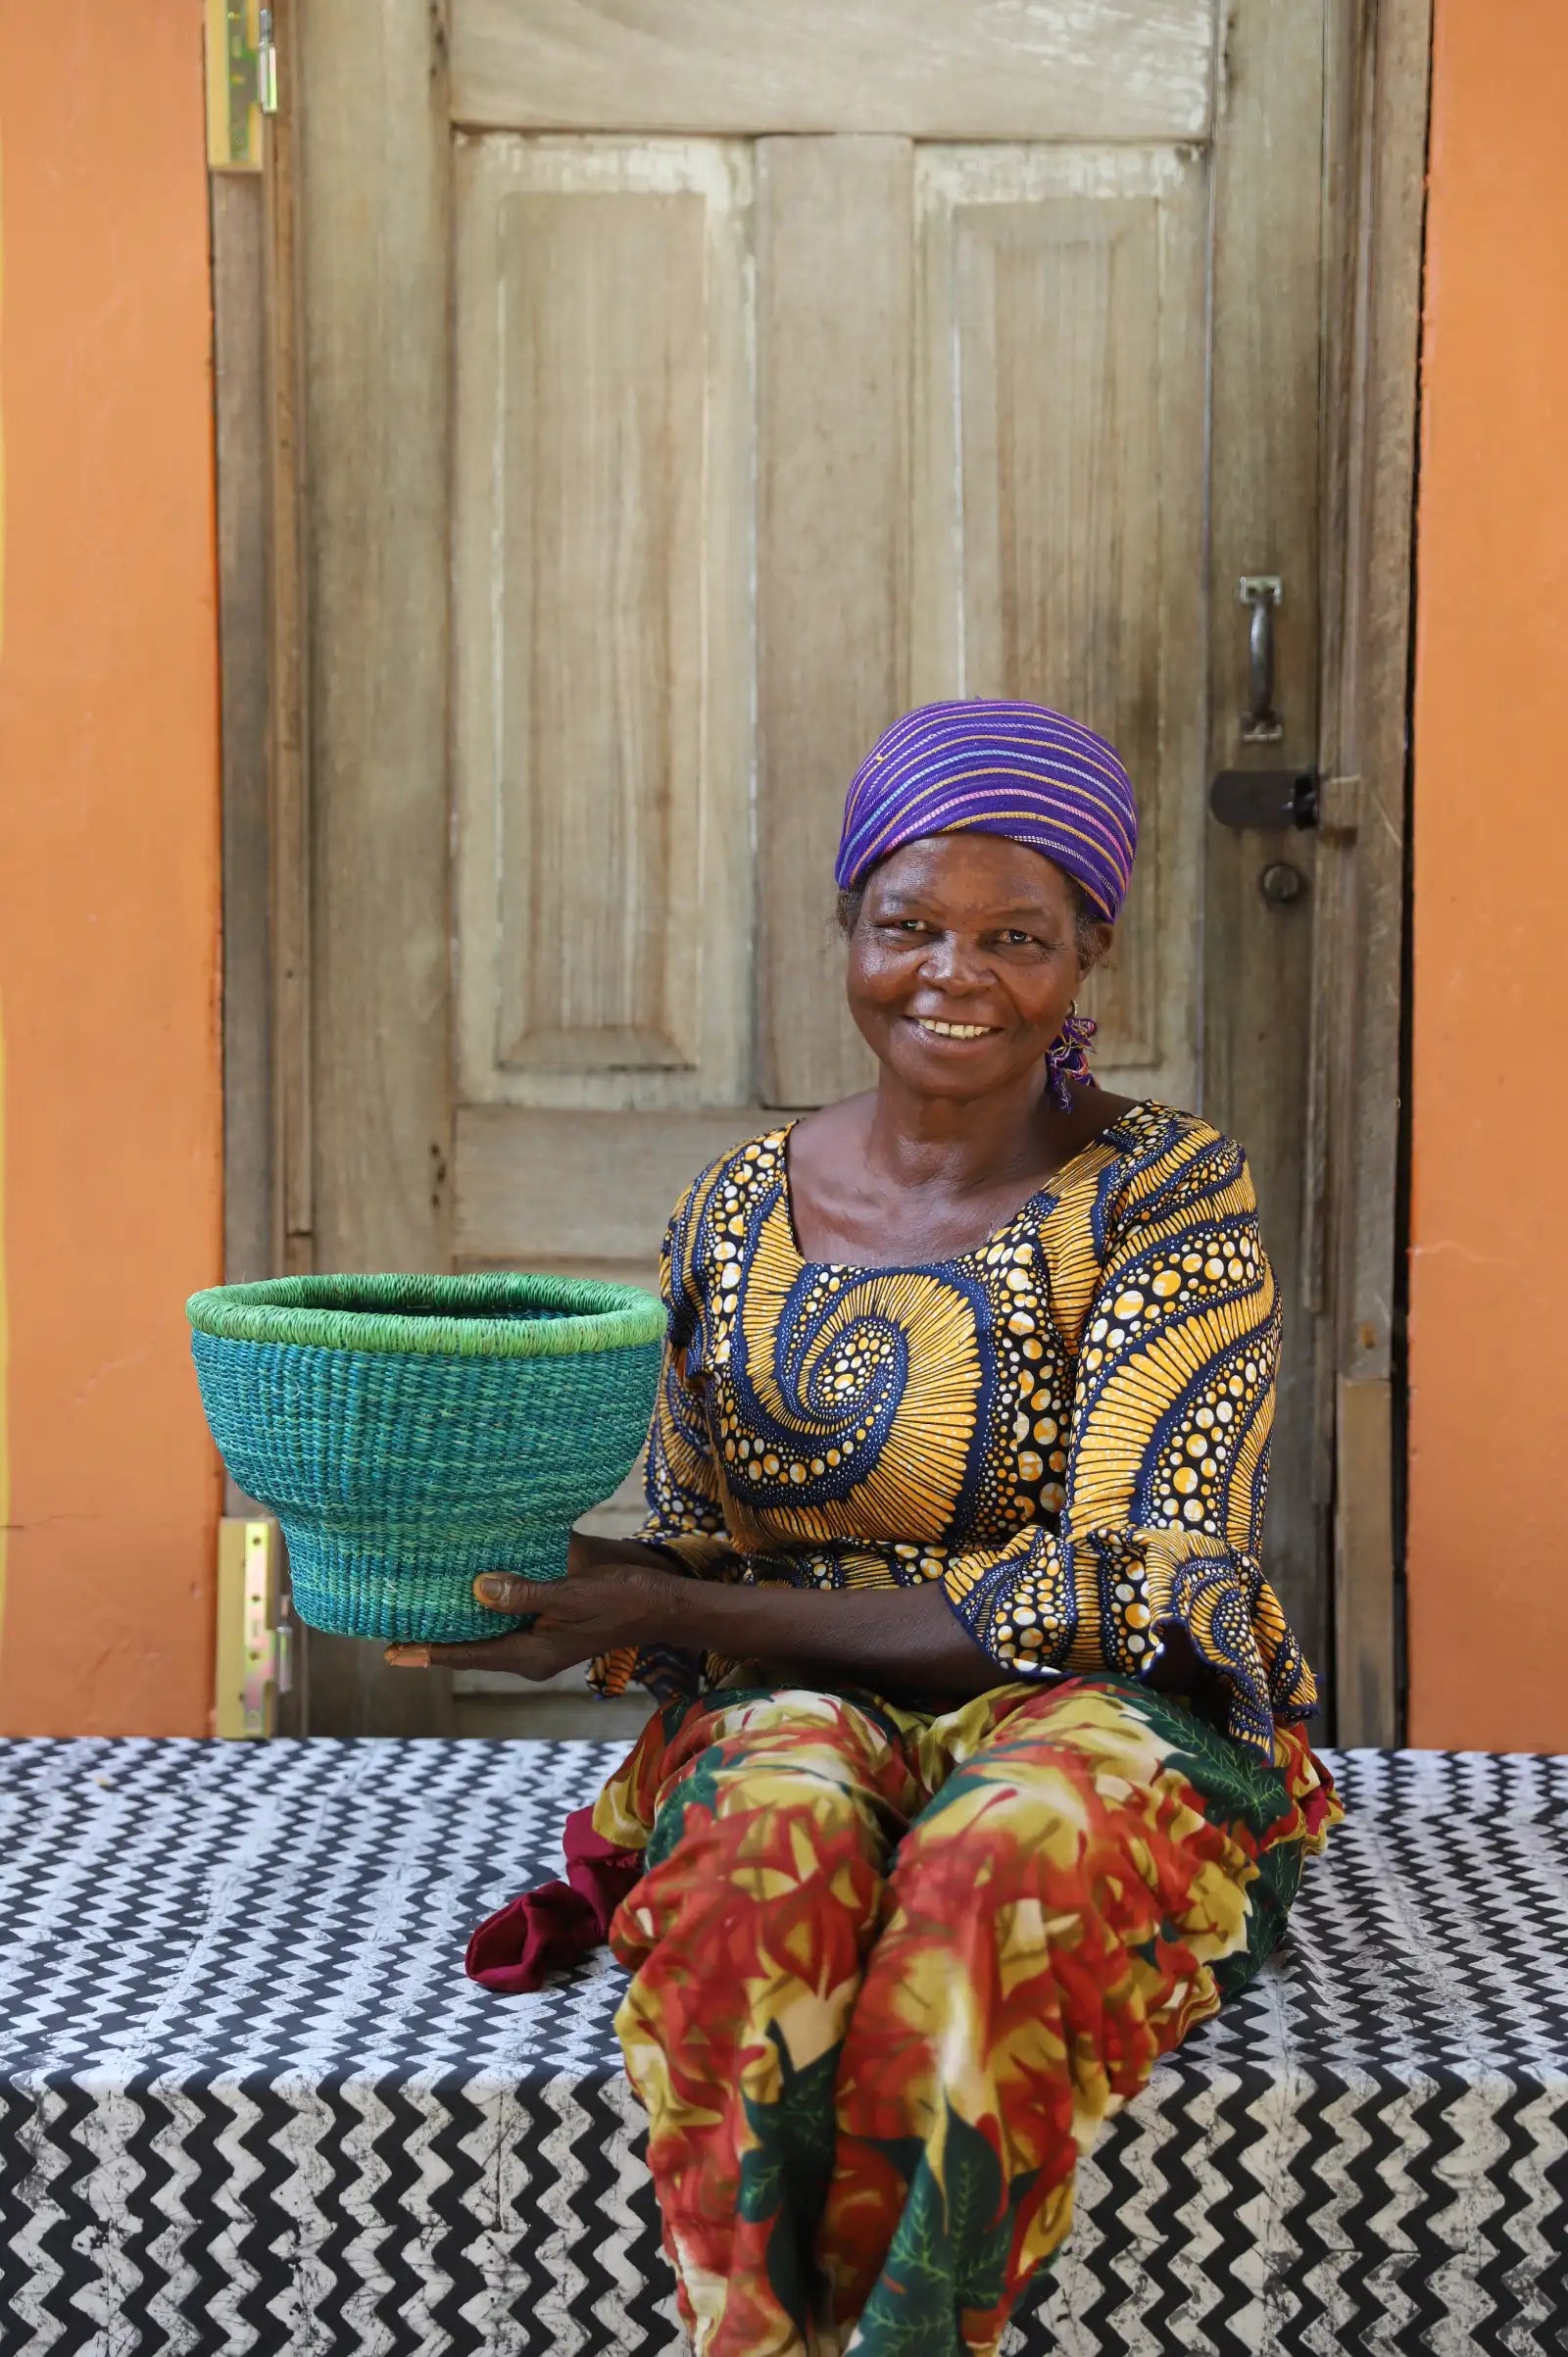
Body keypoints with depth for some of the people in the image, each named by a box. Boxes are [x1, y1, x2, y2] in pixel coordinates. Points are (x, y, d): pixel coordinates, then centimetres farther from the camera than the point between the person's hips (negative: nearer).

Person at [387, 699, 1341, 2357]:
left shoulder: (1168, 1196, -5)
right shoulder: (737, 1214, 7)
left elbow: (1107, 1593, -13)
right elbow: (684, 1568, 12)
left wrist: (653, 1608, -18)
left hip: (1105, 1716, -2)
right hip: (802, 1708, 2)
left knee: (1004, 1862, -38)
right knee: (771, 1845, -34)